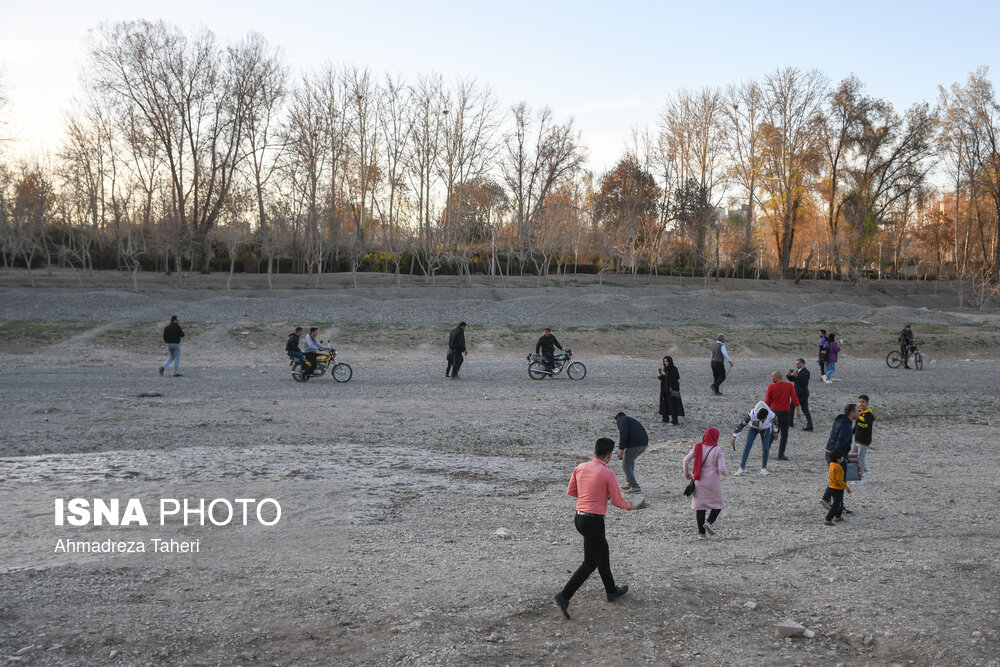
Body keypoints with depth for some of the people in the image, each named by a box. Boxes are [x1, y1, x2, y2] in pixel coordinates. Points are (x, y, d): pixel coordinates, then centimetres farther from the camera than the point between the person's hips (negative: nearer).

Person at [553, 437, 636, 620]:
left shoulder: (580, 468, 3)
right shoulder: (608, 474, -14)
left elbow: (571, 491, 14)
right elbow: (617, 501, -7)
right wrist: (631, 506, 14)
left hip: (579, 518, 7)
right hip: (594, 522, -7)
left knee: (603, 552, 24)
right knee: (590, 564, 2)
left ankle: (611, 591, 36)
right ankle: (564, 596, -7)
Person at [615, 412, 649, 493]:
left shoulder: (621, 420, 8)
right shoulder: (633, 420, 33)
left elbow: (623, 432, -13)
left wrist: (621, 448, -12)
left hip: (633, 444, -8)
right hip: (644, 443, 8)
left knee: (626, 466, 7)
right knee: (630, 461, 30)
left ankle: (635, 486, 1)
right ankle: (630, 482, 31)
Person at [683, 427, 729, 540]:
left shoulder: (698, 447, 0)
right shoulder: (718, 451, -10)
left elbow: (686, 460, -5)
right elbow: (721, 468, -16)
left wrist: (686, 473, 10)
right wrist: (726, 474, 6)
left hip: (700, 481, 3)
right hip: (713, 482, -3)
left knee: (700, 506, 7)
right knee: (717, 504, 16)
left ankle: (701, 533, 5)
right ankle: (709, 522, -7)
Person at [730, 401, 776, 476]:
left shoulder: (771, 415, -33)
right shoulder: (752, 414, -39)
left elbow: (774, 422, -8)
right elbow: (742, 424, -33)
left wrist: (775, 431, 10)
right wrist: (734, 436, -35)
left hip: (765, 429, 1)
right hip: (753, 428, -1)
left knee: (765, 448, -9)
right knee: (747, 446, -12)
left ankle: (764, 468, 9)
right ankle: (742, 468, -9)